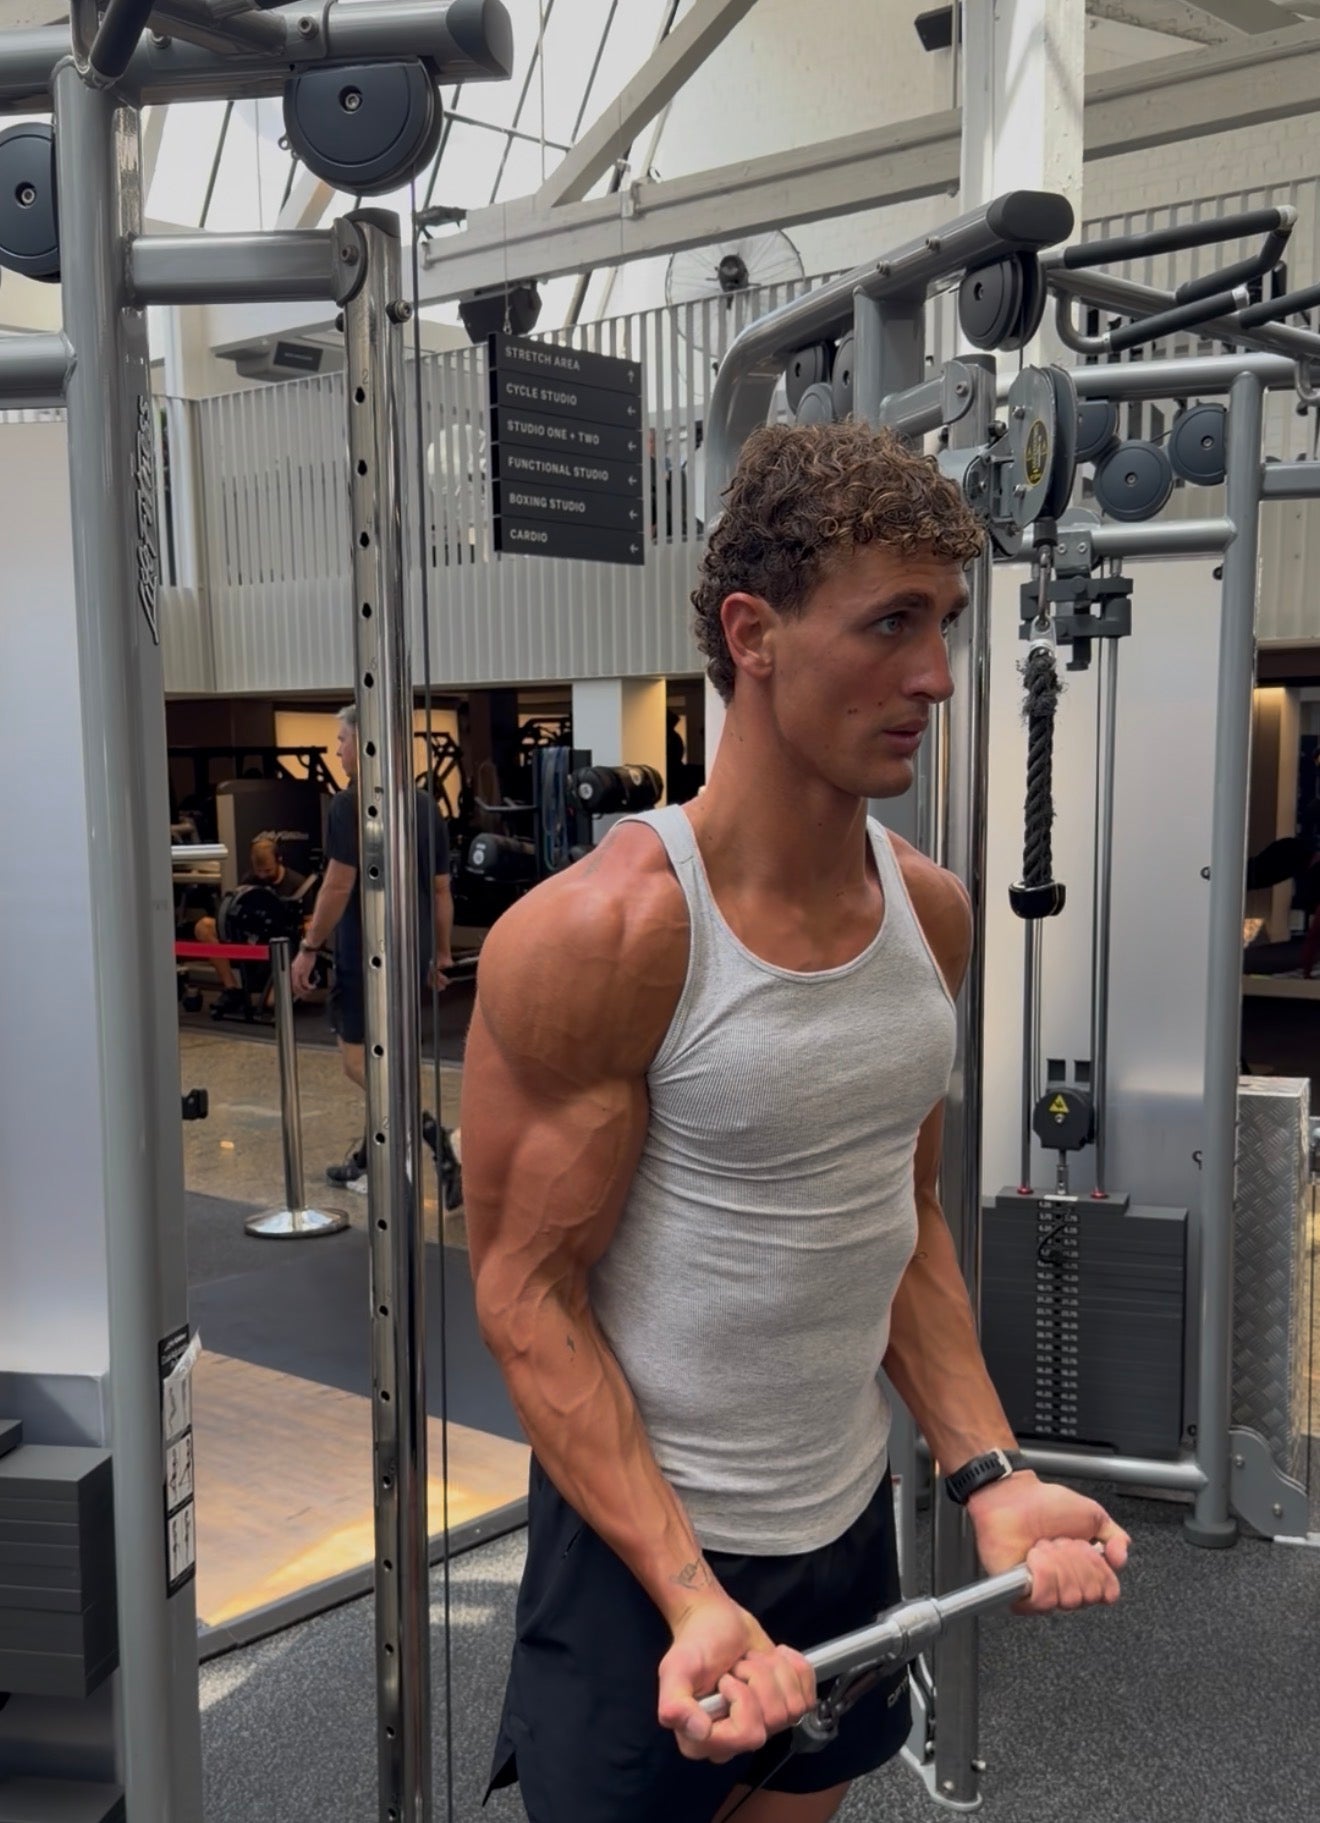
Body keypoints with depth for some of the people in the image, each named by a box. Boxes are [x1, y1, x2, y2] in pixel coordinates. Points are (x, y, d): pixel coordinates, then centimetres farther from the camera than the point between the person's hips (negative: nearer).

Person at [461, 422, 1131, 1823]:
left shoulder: (931, 911, -2)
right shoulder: (597, 934, -22)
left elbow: (902, 1215, 7)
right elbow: (527, 1294, -18)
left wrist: (990, 1474, -1)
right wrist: (691, 1593, -23)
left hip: (853, 1519, 6)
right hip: (643, 1547, -6)